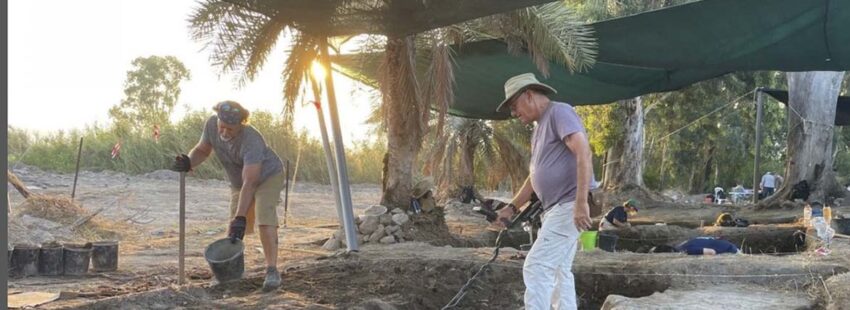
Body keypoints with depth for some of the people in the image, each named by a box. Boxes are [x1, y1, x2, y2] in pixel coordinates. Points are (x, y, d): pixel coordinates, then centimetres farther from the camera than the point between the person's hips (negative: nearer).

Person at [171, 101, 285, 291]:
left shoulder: (251, 141, -40)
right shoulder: (211, 124, -22)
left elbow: (250, 183, -44)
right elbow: (202, 150, -4)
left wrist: (241, 218, -48)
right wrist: (189, 162, -27)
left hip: (268, 176, -6)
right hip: (238, 181, 6)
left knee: (265, 220, -22)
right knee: (233, 226, 3)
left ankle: (272, 271, -19)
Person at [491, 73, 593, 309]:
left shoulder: (559, 112, -10)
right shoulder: (540, 127, 21)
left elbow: (584, 152, -23)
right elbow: (536, 175, 27)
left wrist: (581, 202, -29)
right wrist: (512, 207, 20)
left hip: (568, 207, -10)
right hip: (554, 209, 10)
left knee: (536, 268, -14)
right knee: (559, 272, 11)